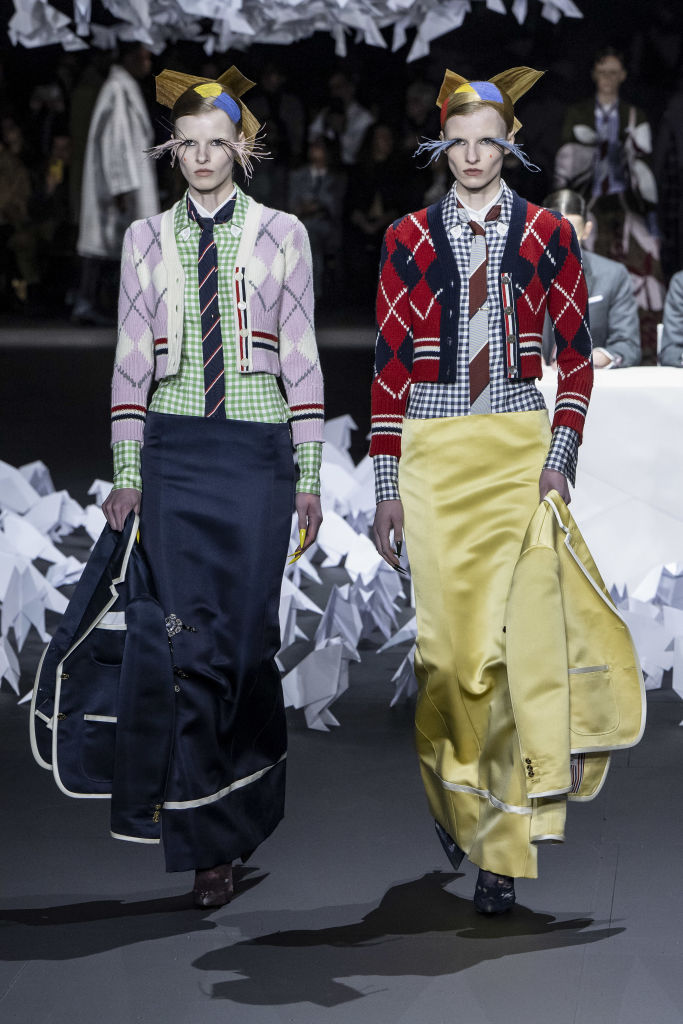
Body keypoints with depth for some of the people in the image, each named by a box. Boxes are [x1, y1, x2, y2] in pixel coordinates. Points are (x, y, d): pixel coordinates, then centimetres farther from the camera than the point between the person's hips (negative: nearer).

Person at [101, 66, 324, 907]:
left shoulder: (280, 235, 5)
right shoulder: (147, 240, 8)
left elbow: (300, 357, 4)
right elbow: (132, 361, 8)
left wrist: (310, 474, 1)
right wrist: (127, 474, 3)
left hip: (258, 451, -1)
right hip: (176, 451, 1)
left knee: (252, 634, 0)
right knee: (195, 643, -5)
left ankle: (253, 801, 23)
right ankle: (208, 844, 2)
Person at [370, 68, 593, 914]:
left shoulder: (548, 235, 5)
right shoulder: (408, 240, 5)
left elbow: (575, 353, 6)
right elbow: (390, 366, 5)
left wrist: (560, 457, -5)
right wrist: (387, 486, 1)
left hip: (520, 449, -1)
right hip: (433, 454, 1)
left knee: (508, 640, -8)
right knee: (443, 638, -1)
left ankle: (500, 845, -3)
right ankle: (455, 795, 26)